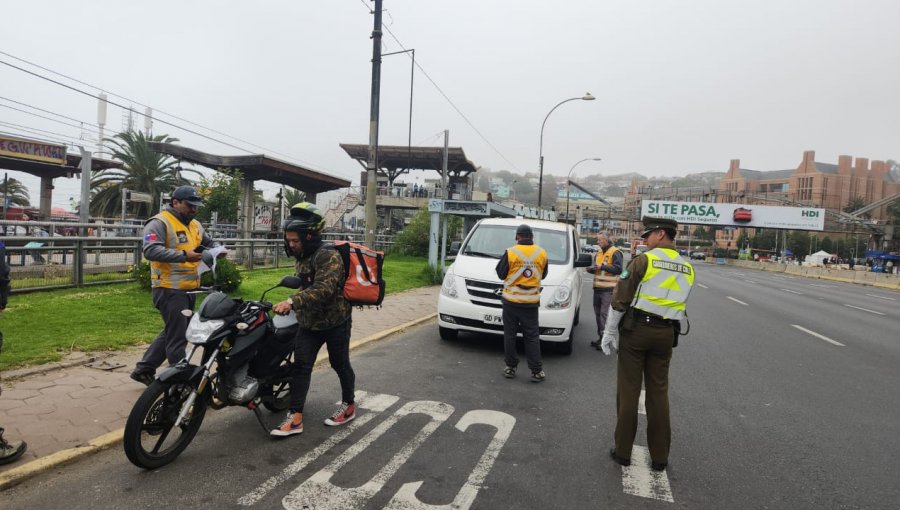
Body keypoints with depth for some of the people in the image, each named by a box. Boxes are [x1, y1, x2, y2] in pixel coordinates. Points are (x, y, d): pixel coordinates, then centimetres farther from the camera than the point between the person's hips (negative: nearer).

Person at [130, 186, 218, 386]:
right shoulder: (159, 223, -10)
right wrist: (184, 255, -28)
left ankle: (143, 369, 31)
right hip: (170, 289, -9)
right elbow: (150, 251, -23)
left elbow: (209, 242, 28)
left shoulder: (195, 225, 16)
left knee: (171, 334, 18)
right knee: (178, 337, -3)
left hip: (189, 289, 9)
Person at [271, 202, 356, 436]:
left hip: (335, 322, -7)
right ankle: (295, 418, 2)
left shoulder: (329, 256, -22)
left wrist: (292, 302, -45)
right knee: (301, 366, -1)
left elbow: (324, 289, -37)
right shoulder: (303, 257, 8)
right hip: (309, 323, 8)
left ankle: (349, 406, 29)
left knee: (340, 364, 9)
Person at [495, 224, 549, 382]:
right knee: (532, 336, 8)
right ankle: (536, 371, 9)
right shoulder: (541, 253, -1)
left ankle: (510, 367, 14)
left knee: (510, 335, 9)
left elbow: (501, 274, 0)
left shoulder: (510, 253, -10)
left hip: (511, 300, -2)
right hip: (531, 302, 2)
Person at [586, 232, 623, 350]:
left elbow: (618, 269, -18)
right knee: (598, 313, 12)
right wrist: (591, 269, 5)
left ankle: (604, 338, -8)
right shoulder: (599, 252, 18)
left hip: (609, 289, -8)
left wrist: (603, 267, -23)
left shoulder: (615, 253, -8)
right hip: (598, 288, 8)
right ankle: (600, 336, 22)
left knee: (605, 314, -11)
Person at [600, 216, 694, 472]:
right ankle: (659, 456, 18)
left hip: (637, 329, -5)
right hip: (666, 333, 5)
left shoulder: (644, 260, -10)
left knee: (628, 391, 4)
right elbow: (679, 304, 10)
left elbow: (620, 299, -11)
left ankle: (623, 451, 13)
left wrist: (610, 331, -3)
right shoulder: (687, 268, 7)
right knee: (658, 393, 11)